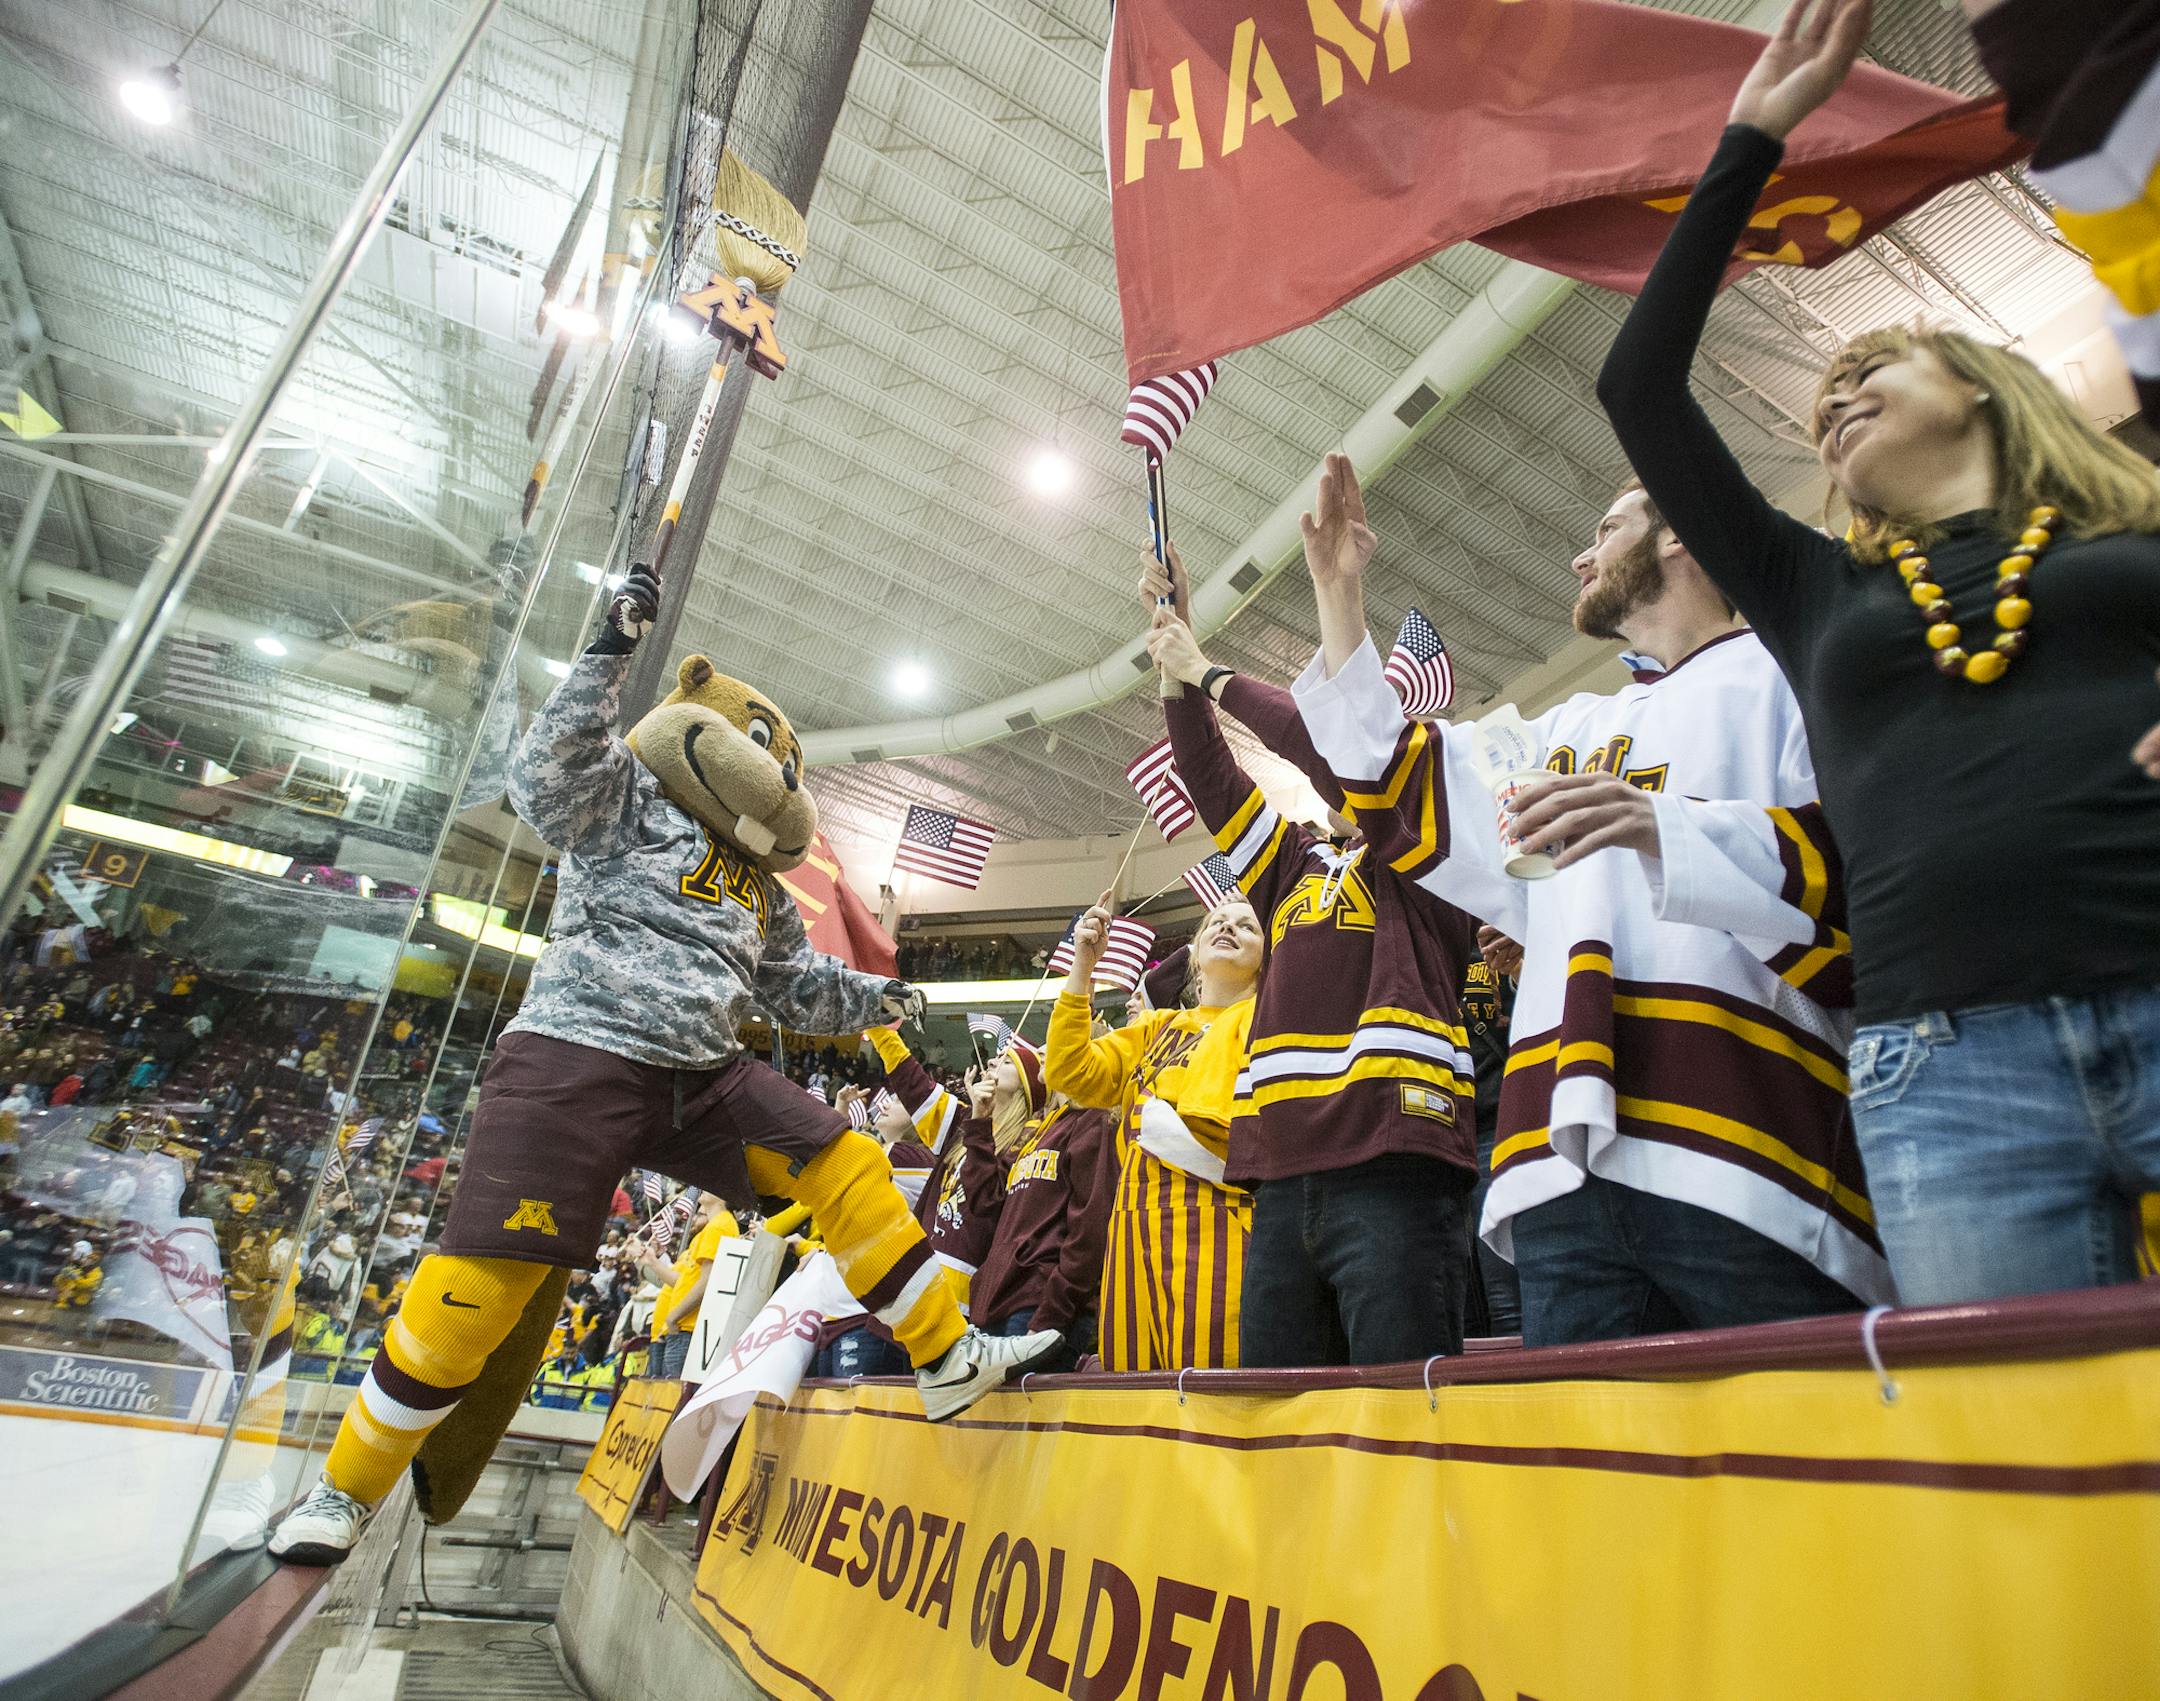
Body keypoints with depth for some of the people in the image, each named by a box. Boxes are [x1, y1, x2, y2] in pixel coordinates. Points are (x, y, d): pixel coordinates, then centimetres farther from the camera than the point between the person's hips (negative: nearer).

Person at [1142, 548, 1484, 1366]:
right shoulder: (1298, 864, 26)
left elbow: (1334, 745, -3)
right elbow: (1212, 780, 19)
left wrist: (1208, 672, 7)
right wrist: (1176, 652, 15)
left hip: (1393, 1167, -6)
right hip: (1284, 1172, 6)